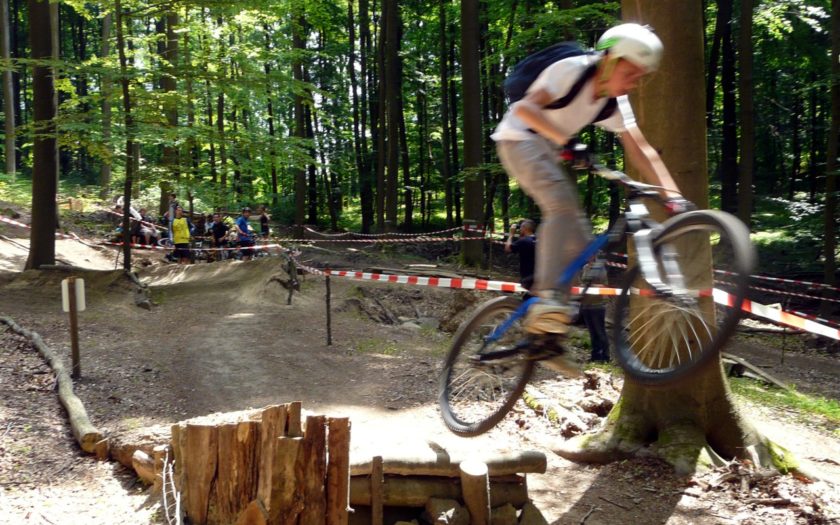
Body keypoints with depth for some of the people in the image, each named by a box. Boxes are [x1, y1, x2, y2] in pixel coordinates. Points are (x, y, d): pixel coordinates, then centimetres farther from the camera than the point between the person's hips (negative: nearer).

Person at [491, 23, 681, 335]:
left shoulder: (616, 104, 0)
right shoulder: (572, 70, -20)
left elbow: (640, 150, -3)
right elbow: (525, 107, -32)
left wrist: (672, 194, -14)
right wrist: (566, 140, -46)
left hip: (548, 151, 8)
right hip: (519, 138, -8)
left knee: (578, 240, 1)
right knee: (563, 203, -32)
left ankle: (542, 321, 9)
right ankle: (548, 297, -35)